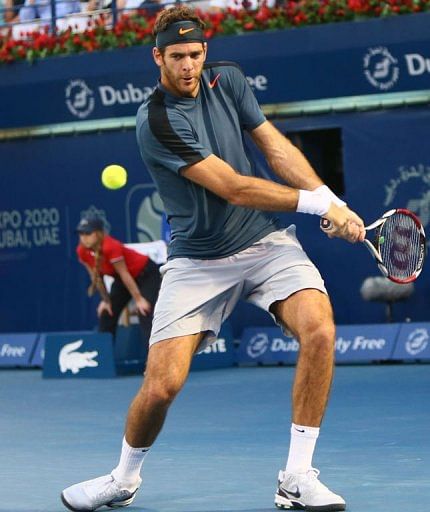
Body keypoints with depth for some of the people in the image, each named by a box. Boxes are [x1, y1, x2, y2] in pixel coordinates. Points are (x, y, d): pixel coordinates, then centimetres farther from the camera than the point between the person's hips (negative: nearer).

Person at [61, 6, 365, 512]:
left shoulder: (227, 79, 2)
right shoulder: (157, 121, -18)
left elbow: (276, 146, 6)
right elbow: (233, 187, -20)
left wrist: (333, 200, -7)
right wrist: (316, 202, -17)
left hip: (266, 241, 4)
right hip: (197, 259, -4)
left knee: (319, 329, -23)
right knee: (163, 383, -13)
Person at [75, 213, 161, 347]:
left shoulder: (110, 247, -33)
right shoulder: (82, 251, -14)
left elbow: (124, 275, -28)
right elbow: (96, 277, 0)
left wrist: (138, 299, -22)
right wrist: (106, 300, 2)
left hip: (146, 274, -8)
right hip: (120, 280, 8)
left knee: (145, 315, -21)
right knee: (105, 316, 3)